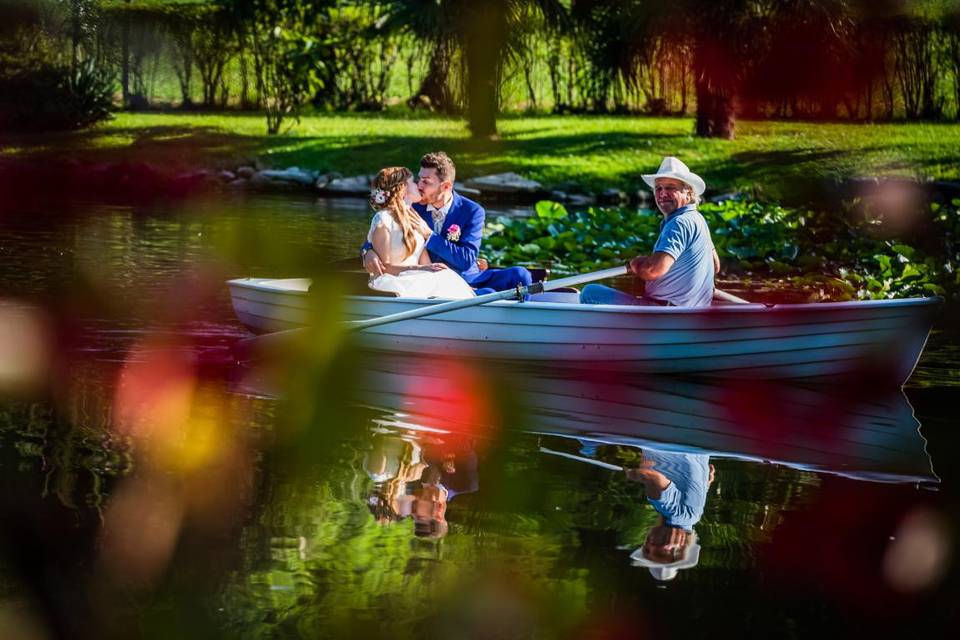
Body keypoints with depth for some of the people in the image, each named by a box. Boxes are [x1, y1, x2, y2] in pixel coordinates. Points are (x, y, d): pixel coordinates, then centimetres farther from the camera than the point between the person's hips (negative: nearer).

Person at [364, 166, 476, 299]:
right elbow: (384, 267, -11)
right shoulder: (383, 220, -8)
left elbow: (425, 263, 9)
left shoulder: (413, 217, 16)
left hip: (414, 280, 7)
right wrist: (420, 268, -18)